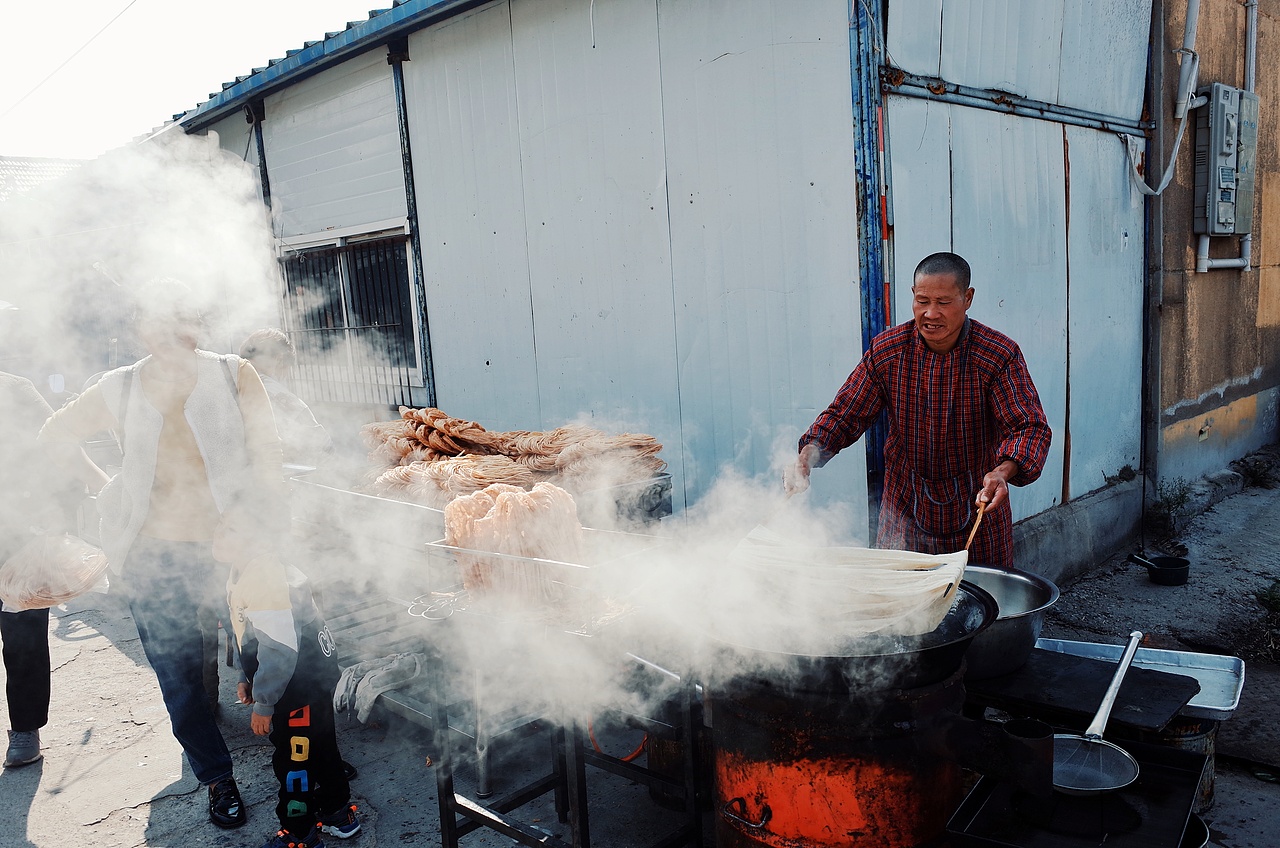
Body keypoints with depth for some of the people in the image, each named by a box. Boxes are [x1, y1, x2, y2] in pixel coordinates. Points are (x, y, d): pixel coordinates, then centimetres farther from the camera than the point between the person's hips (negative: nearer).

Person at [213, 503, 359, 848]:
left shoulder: (262, 574, -26)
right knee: (318, 744, 22)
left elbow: (279, 649, -28)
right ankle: (338, 814, 39)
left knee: (294, 757, 5)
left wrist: (263, 704, -23)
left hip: (302, 682, -10)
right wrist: (246, 678, 18)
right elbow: (248, 634, 20)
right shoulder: (244, 572, 7)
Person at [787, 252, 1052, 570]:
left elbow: (1031, 426, -18)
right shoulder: (885, 350, -8)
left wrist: (1003, 472, -39)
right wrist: (807, 457, -23)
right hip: (905, 508, 1)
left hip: (978, 508, -1)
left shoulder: (999, 355, -14)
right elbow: (843, 415, -5)